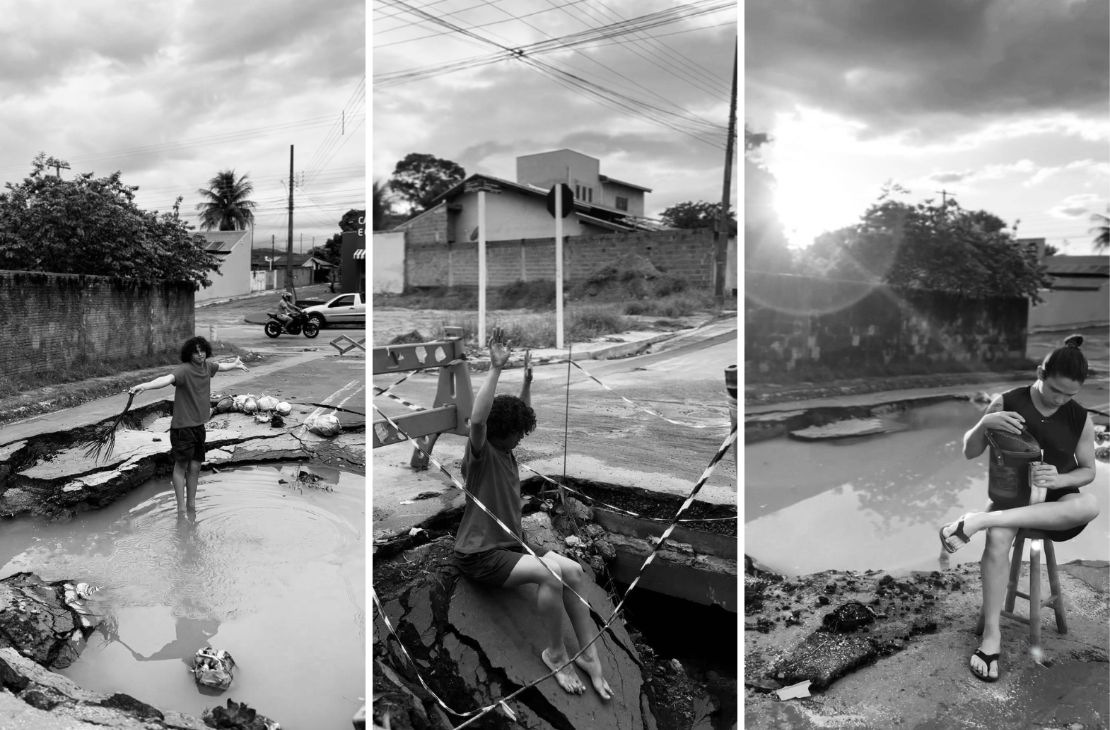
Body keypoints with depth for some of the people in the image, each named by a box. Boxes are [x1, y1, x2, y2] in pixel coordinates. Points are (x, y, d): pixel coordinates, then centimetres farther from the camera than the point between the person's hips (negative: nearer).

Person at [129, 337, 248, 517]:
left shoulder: (207, 366, 5)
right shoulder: (184, 370, -18)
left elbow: (220, 366, 29)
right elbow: (167, 378, -38)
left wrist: (234, 365, 49)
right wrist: (145, 385, -56)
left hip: (199, 424, 7)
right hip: (182, 426, -7)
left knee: (195, 466, 12)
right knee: (181, 464, 0)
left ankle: (191, 504, 25)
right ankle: (181, 507, 8)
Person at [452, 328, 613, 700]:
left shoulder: (506, 452, 12)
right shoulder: (481, 453, -12)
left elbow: (520, 414, 27)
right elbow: (477, 419, -34)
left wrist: (527, 379, 18)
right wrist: (495, 369, -34)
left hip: (509, 544, 9)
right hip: (478, 554, -9)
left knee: (574, 570, -12)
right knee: (550, 571, -30)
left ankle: (590, 655, -7)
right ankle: (555, 654, -11)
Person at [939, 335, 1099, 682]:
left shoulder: (1080, 418, -4)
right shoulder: (1007, 402, -7)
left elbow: (1088, 471, 3)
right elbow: (969, 452, -5)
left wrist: (1059, 479, -20)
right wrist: (985, 423, -27)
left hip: (1057, 503, 1)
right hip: (1014, 494, -1)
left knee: (1090, 504, -37)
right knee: (998, 539, -36)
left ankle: (978, 521, -36)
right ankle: (991, 632, -27)